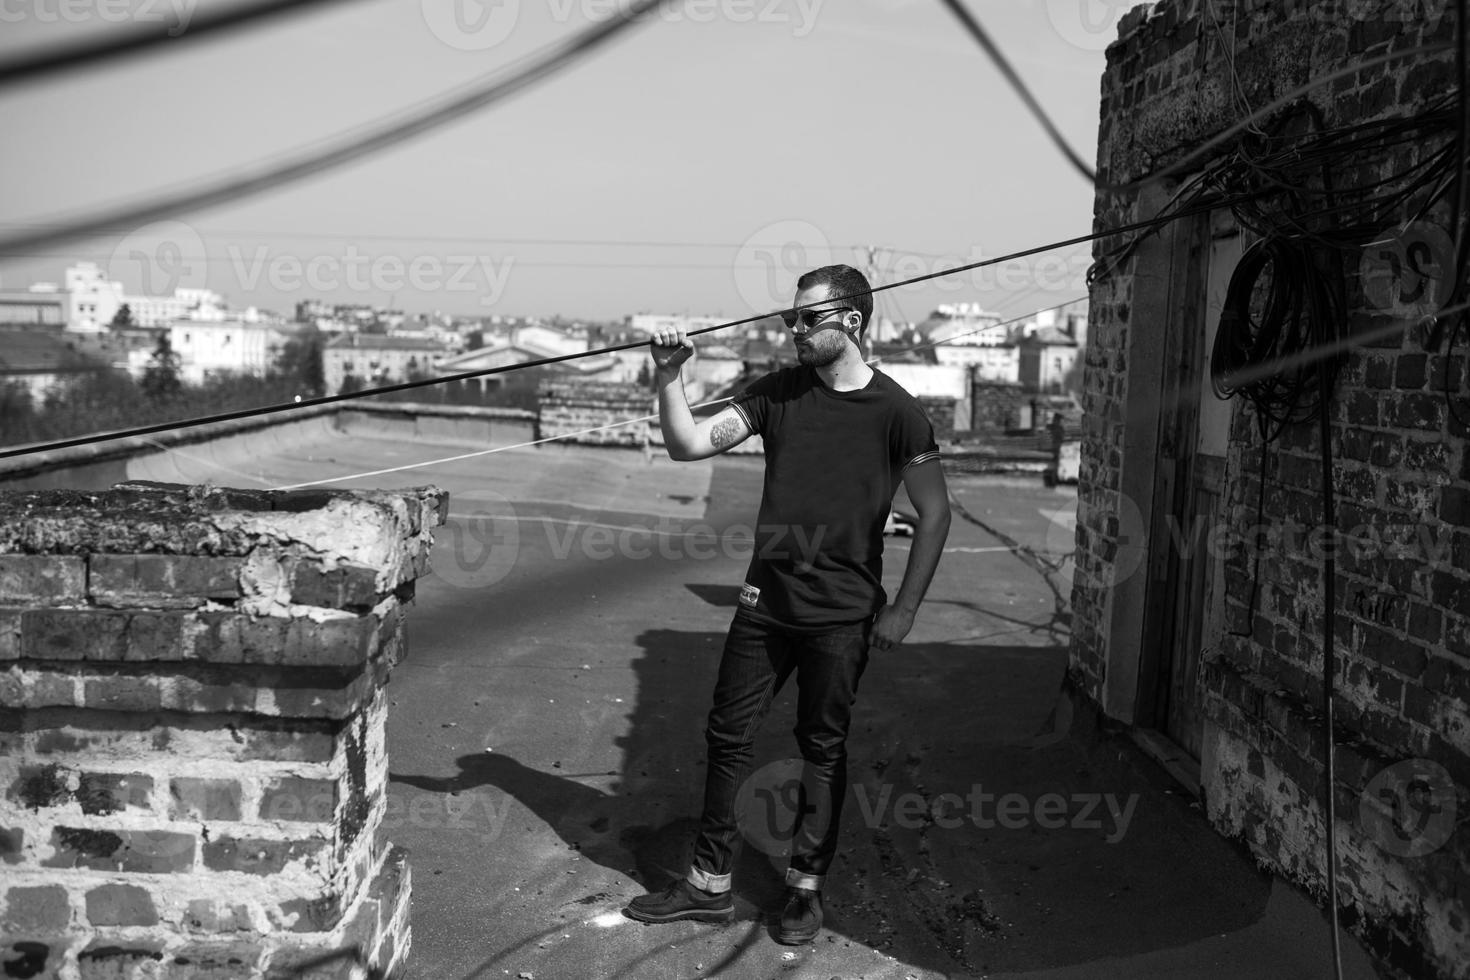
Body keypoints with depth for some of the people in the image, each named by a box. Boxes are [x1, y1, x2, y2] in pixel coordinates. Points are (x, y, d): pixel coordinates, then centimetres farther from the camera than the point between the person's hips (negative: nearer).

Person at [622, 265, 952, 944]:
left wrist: (903, 609, -6)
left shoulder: (895, 412, -7)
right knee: (728, 736, 8)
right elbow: (689, 444, -2)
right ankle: (709, 884, 23)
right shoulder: (778, 392, 3)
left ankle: (807, 887, 26)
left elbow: (934, 514, -3)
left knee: (823, 748, 9)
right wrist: (668, 378, -17)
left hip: (843, 615, -3)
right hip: (765, 602, 4)